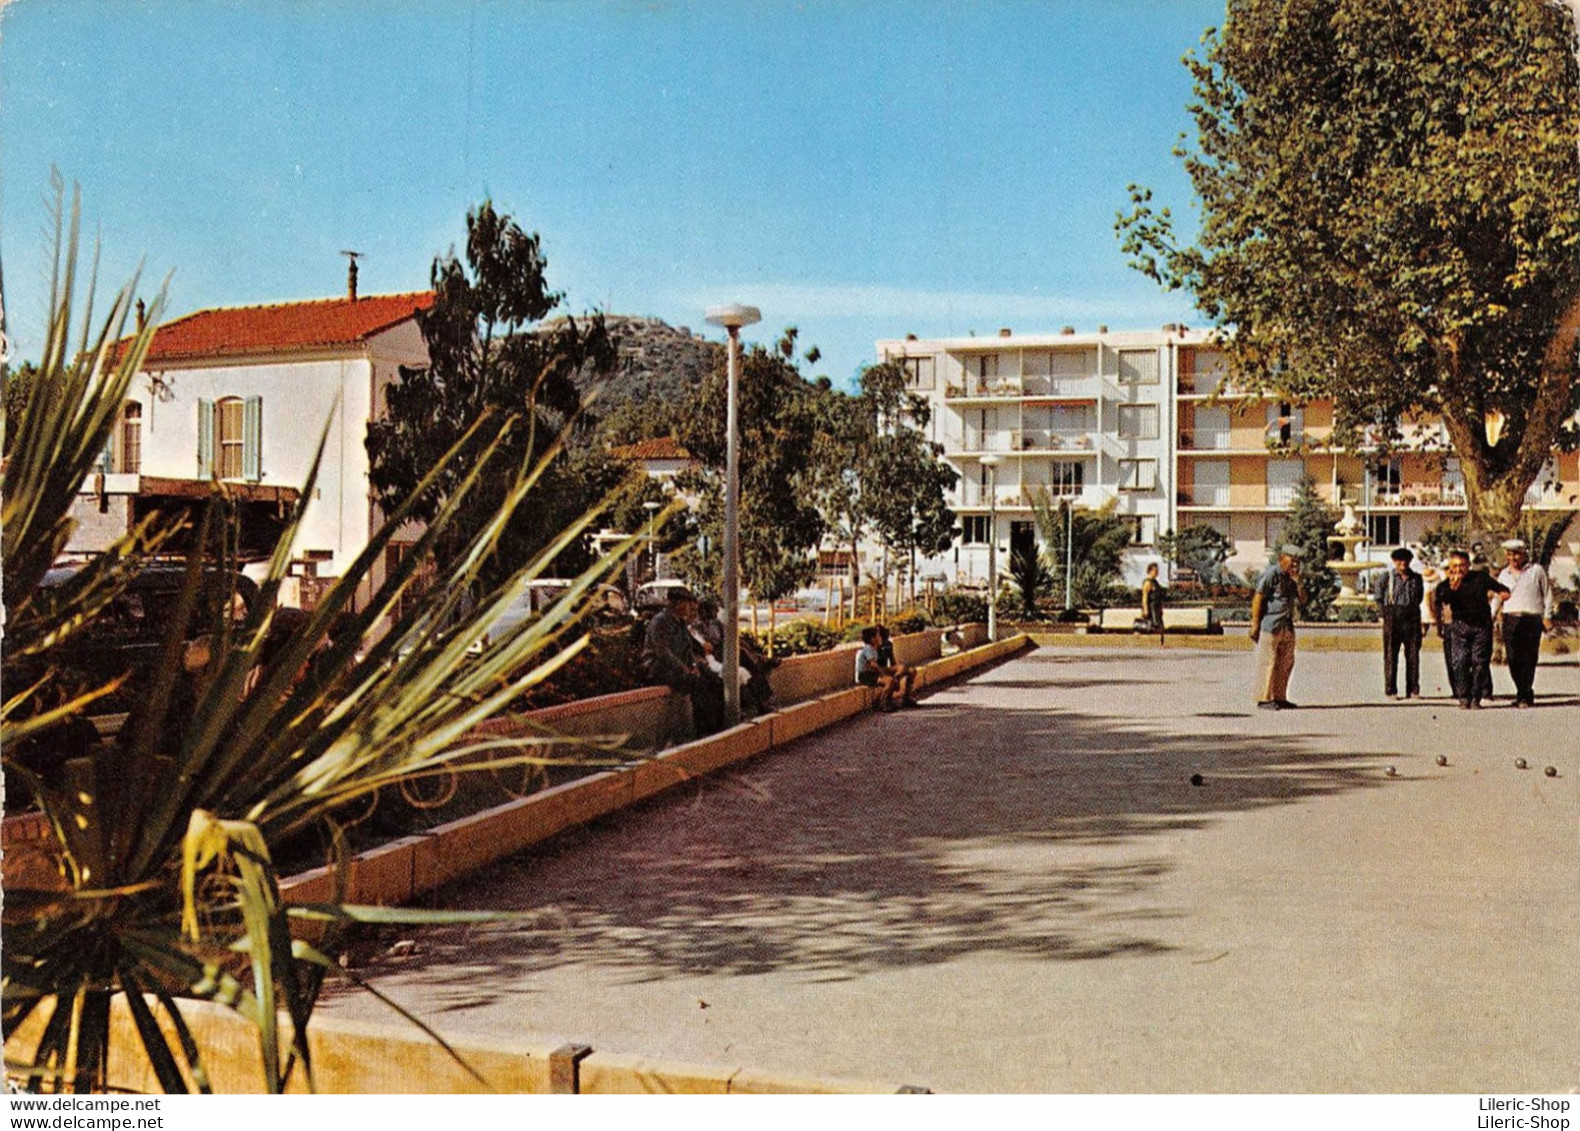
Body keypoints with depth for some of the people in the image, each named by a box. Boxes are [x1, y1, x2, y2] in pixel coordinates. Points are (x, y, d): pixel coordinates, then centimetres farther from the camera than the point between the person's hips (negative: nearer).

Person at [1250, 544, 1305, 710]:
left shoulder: (1291, 577, 14)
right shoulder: (1271, 574, -10)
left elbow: (1302, 599, 11)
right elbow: (1258, 599, -12)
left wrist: (1297, 581, -5)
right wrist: (1255, 625, -15)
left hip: (1287, 627, 8)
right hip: (1270, 626, -8)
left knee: (1286, 663, 10)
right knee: (1268, 663, -5)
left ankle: (1280, 698, 18)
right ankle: (1264, 699, -1)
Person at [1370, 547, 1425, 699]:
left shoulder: (1417, 578, 8)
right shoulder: (1386, 577, 0)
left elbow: (1420, 597, 21)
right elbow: (1377, 597, 8)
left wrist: (1413, 608, 11)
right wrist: (1386, 611, 3)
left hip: (1412, 619, 3)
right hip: (1392, 619, -3)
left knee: (1413, 655, 3)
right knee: (1391, 655, -2)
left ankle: (1413, 690, 8)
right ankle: (1391, 691, 2)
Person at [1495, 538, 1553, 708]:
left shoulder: (1537, 571, 6)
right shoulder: (1504, 574, 16)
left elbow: (1547, 594, 9)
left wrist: (1547, 616, 3)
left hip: (1532, 619, -3)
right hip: (1510, 619, 3)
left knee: (1529, 659, -6)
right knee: (1513, 659, -2)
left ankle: (1525, 696, -3)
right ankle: (1523, 694, 10)